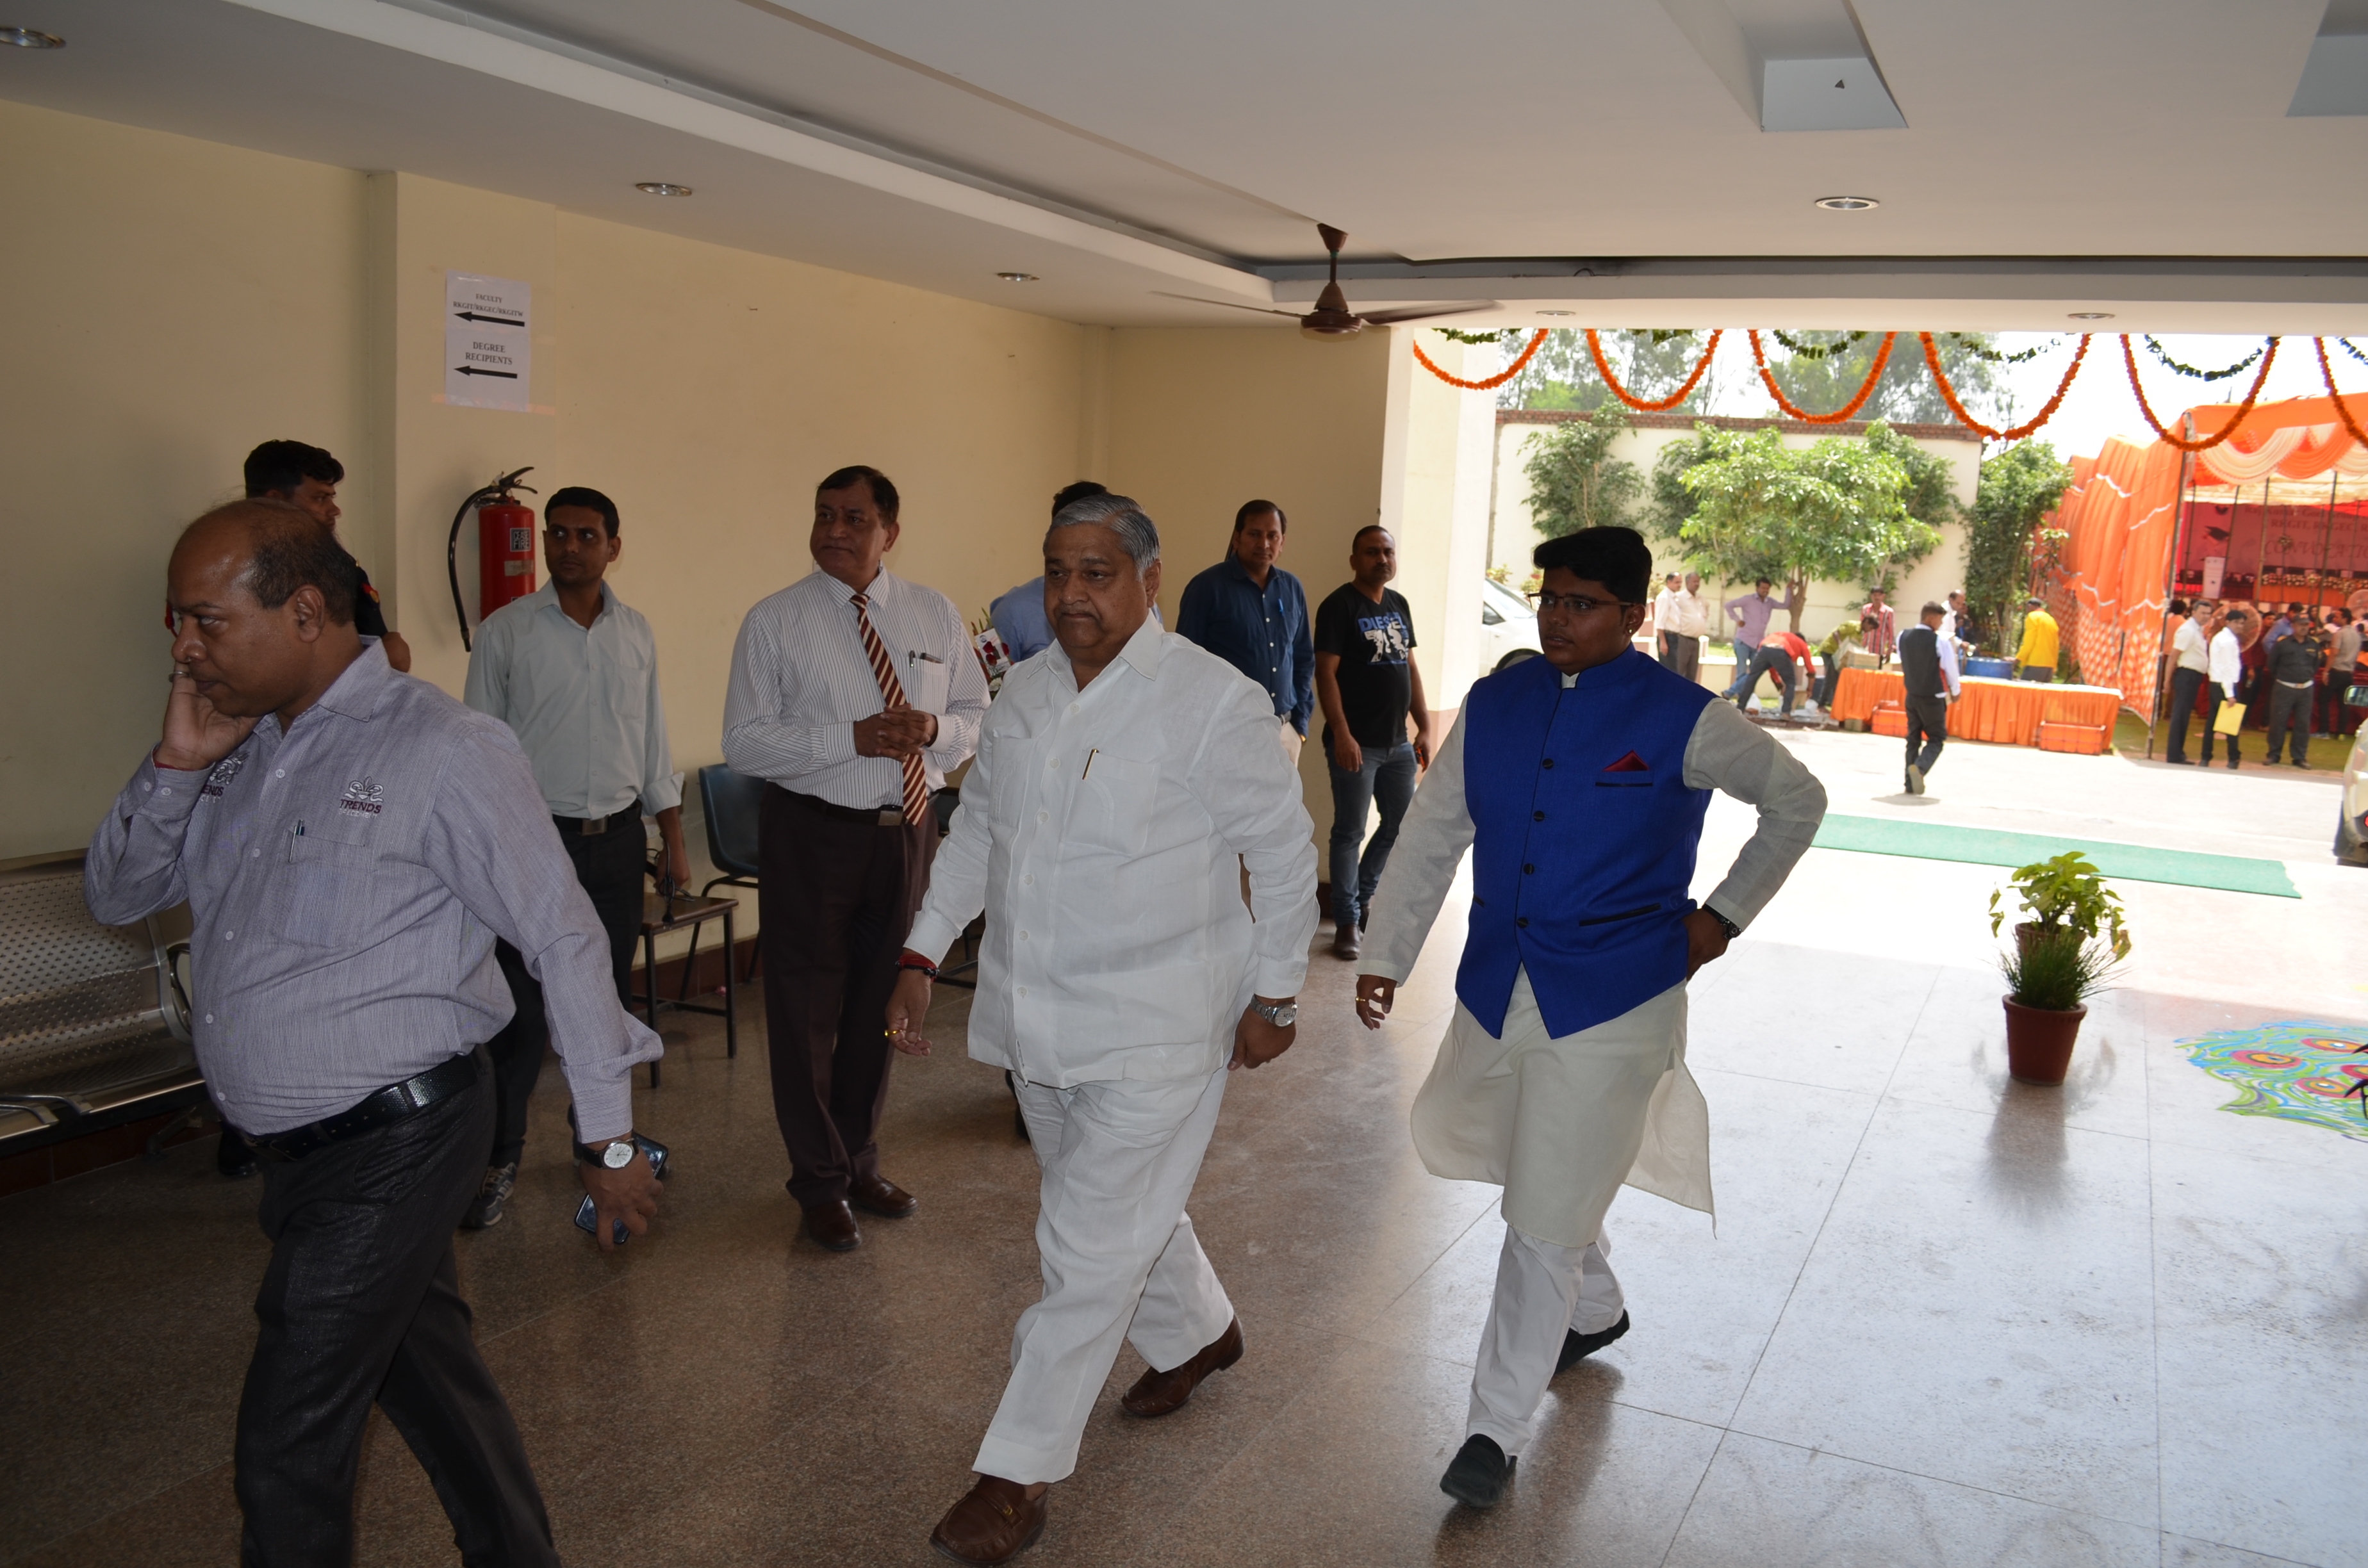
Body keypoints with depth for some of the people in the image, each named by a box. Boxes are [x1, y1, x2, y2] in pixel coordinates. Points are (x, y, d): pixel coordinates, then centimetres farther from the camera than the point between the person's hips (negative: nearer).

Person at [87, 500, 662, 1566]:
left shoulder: (440, 750, -17)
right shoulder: (240, 750, 6)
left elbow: (565, 938, -15)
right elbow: (116, 898, 12)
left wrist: (610, 1141, -11)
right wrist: (176, 766, -6)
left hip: (391, 1146, -7)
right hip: (297, 1148, 7)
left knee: (287, 1455, 0)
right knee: (427, 1366, 21)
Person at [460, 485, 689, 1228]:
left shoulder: (635, 632, 7)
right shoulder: (505, 632, -4)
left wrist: (674, 839, 11)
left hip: (618, 838, 4)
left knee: (608, 994, 14)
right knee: (521, 1006, -3)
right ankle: (498, 1158, 12)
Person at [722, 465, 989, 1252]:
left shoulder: (936, 616, 5)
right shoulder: (775, 621, -6)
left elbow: (977, 715, 10)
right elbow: (744, 743, -10)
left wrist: (936, 729, -14)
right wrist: (851, 739, -21)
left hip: (906, 831, 4)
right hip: (812, 833, -3)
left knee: (880, 1006, 16)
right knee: (808, 1011, 4)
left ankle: (859, 1162, 35)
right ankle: (820, 1182, 23)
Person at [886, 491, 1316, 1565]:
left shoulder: (1212, 702, -16)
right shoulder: (1025, 692, 4)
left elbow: (1284, 850, -9)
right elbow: (976, 828, 13)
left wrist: (1275, 994, -5)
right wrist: (924, 954, 8)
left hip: (1153, 1029, -6)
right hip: (1035, 1014, 7)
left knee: (1091, 1246, -3)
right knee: (1122, 1205, 22)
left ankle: (1019, 1474, 10)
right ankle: (1196, 1334, 50)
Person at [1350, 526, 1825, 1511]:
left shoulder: (1682, 719, -7)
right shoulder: (1492, 706, 3)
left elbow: (1796, 801, 7)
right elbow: (1431, 835, 6)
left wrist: (1723, 915, 3)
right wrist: (1385, 957, 1)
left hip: (1610, 1001, -5)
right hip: (1496, 988, 5)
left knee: (1547, 1223, -1)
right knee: (1544, 1182, 22)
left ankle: (1497, 1430, 14)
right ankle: (1595, 1309, 52)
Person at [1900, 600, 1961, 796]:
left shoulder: (1903, 637, -1)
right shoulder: (1940, 641, -16)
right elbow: (1950, 668, -8)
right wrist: (1955, 692, 8)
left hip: (1911, 695, 5)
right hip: (1933, 698, -5)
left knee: (1913, 738, 13)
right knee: (1936, 738, 6)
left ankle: (1911, 783, 10)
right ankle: (1920, 767, -20)